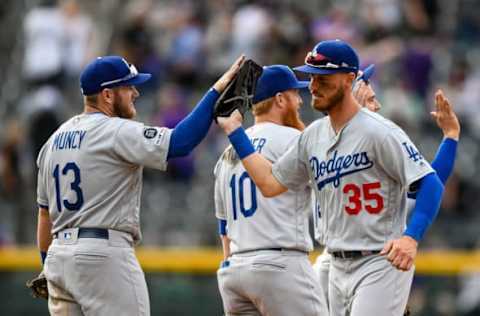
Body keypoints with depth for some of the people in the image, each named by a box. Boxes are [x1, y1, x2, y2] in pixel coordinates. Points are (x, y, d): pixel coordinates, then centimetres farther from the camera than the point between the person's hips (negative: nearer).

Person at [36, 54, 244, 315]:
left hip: (59, 255, 9)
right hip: (104, 255, -9)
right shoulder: (117, 132, -11)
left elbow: (44, 213, 19)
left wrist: (47, 267, 25)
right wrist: (217, 91, -19)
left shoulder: (55, 139, 15)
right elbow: (180, 142, -23)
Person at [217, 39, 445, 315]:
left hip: (382, 263, -8)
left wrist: (411, 237, -32)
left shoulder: (379, 132, -14)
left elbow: (431, 184, -18)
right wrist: (234, 130, 16)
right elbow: (270, 183, 16)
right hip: (338, 268, 8)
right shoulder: (314, 136, 10)